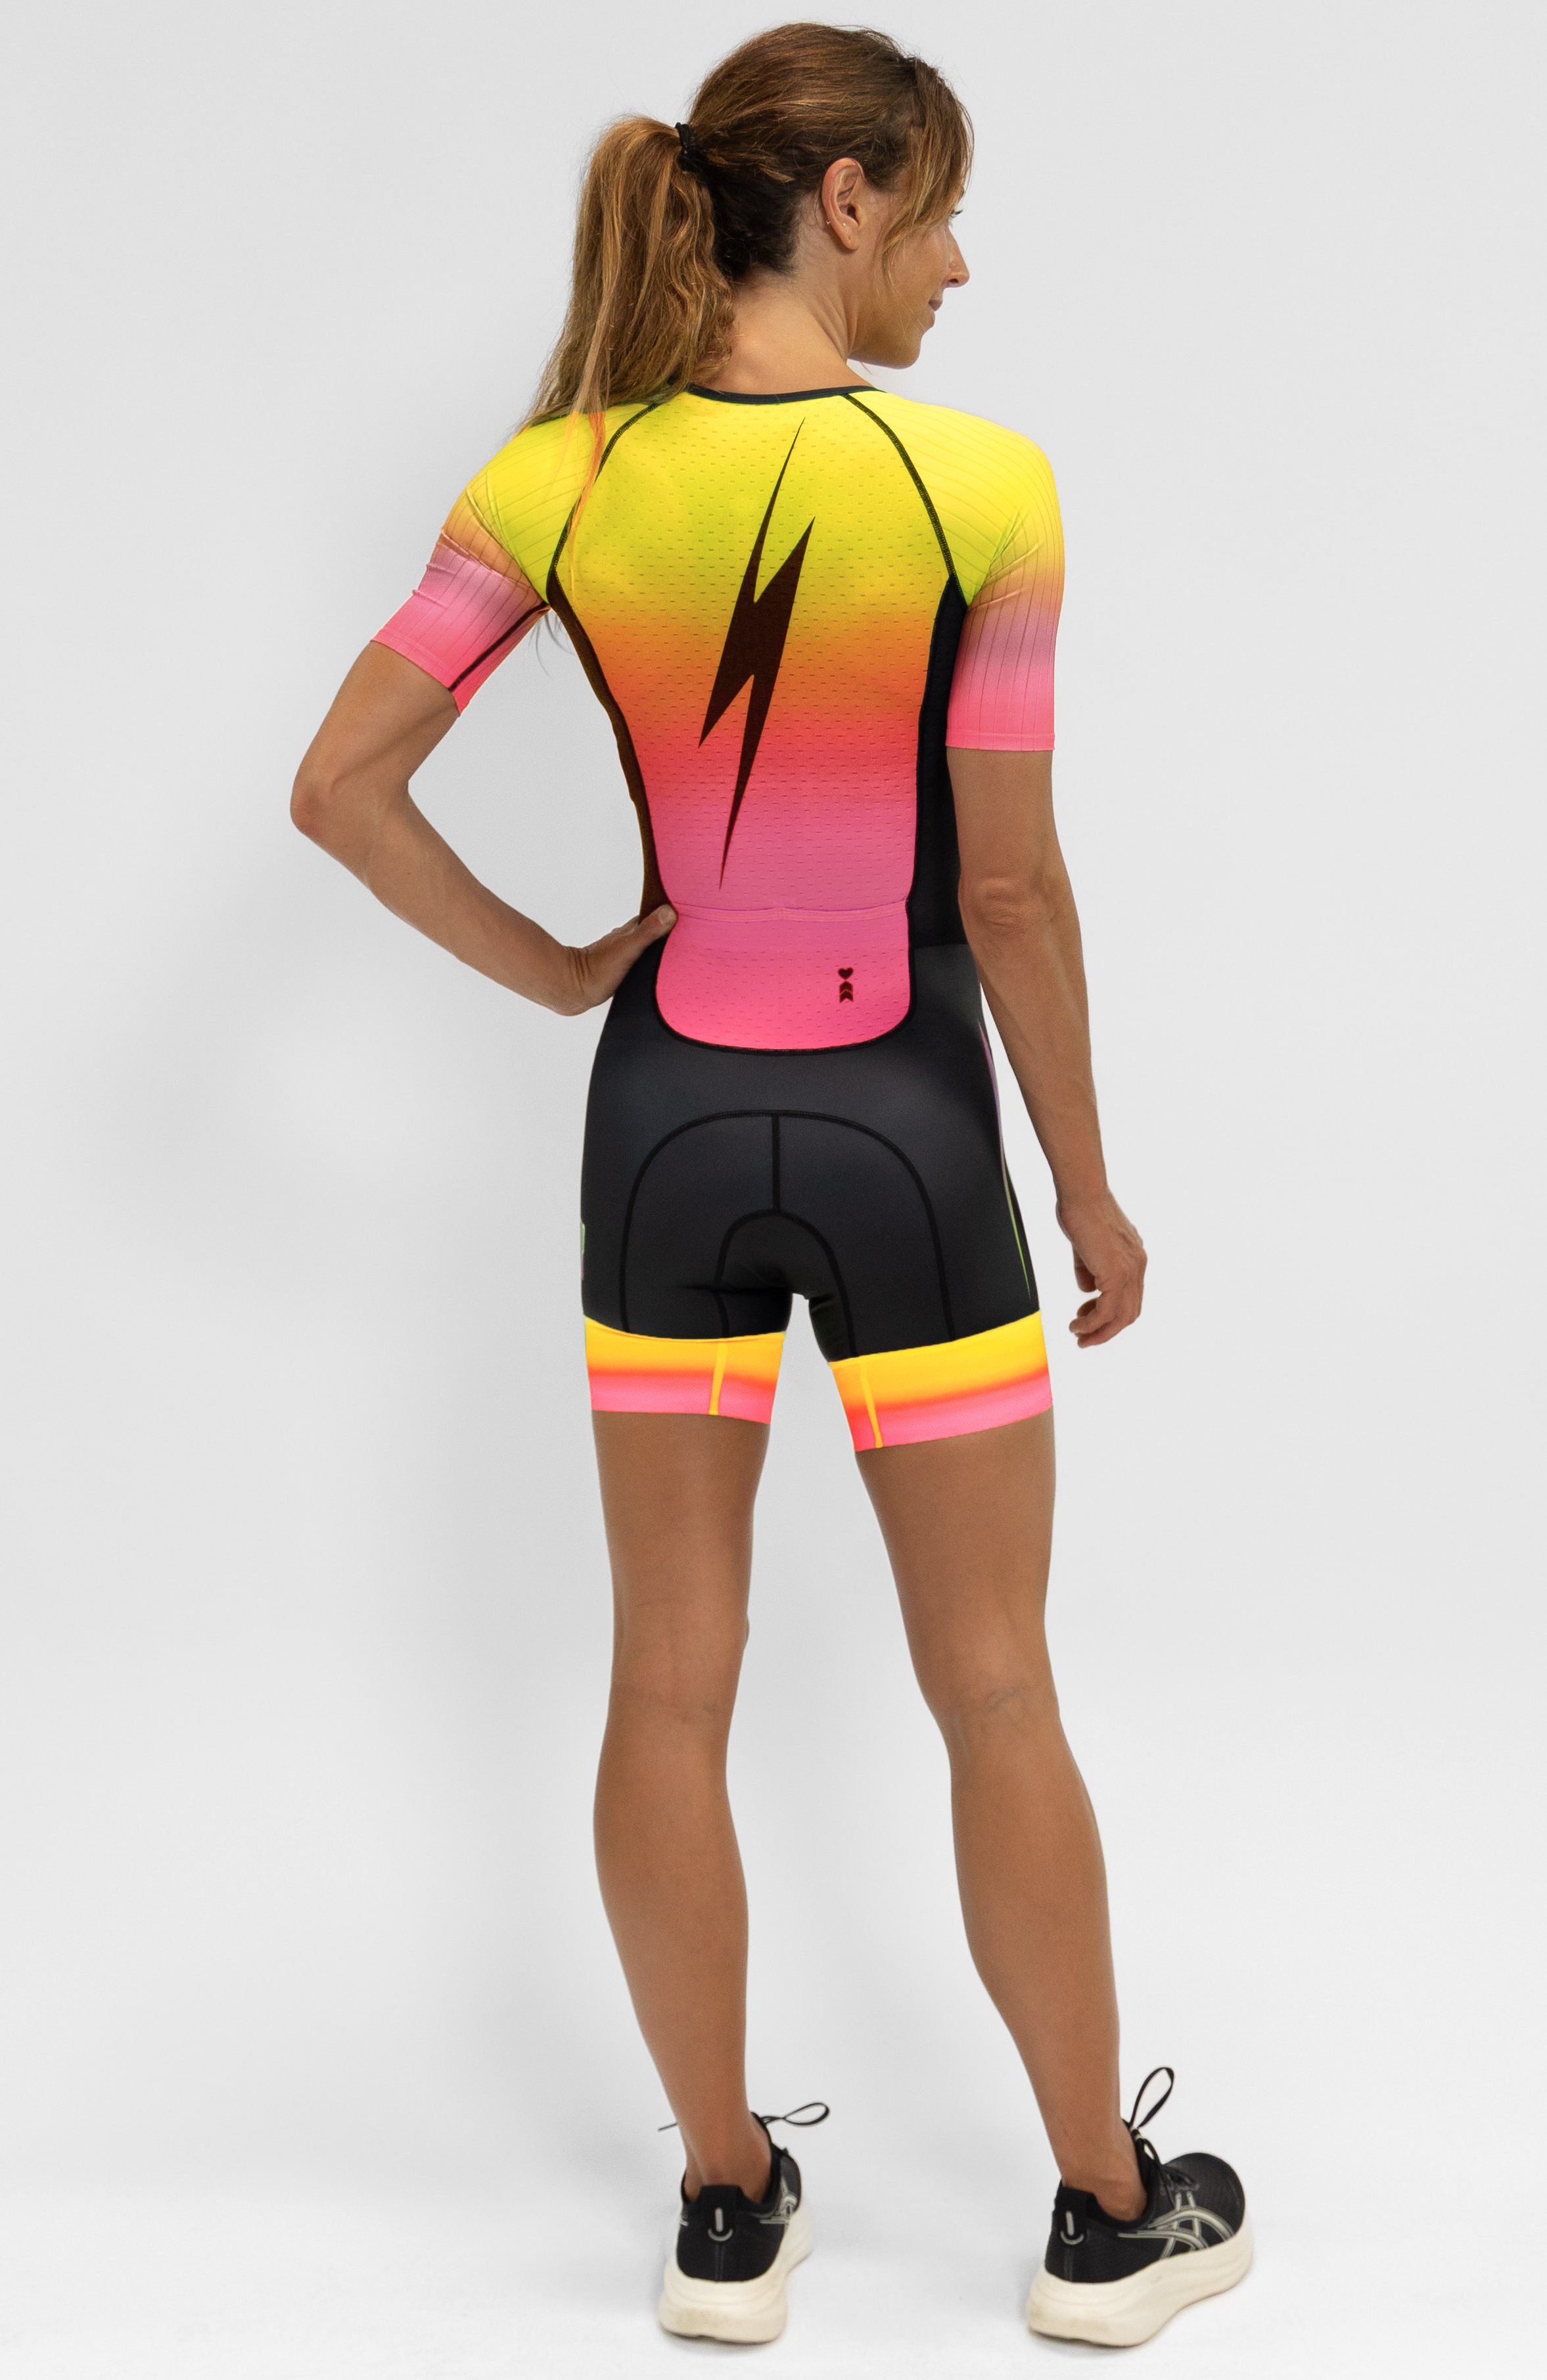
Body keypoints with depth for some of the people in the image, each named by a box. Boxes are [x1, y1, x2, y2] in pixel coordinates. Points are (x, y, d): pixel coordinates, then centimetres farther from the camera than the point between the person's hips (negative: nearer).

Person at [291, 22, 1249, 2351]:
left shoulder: (561, 477, -6)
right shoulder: (979, 488, -15)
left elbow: (342, 785, -9)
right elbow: (1012, 892, -12)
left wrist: (549, 968, 3)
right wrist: (1089, 1189, 0)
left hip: (670, 1115, 3)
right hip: (902, 1127, -3)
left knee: (670, 1685, 14)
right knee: (994, 1691, 12)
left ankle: (729, 2207, 27)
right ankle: (1111, 2210, 27)